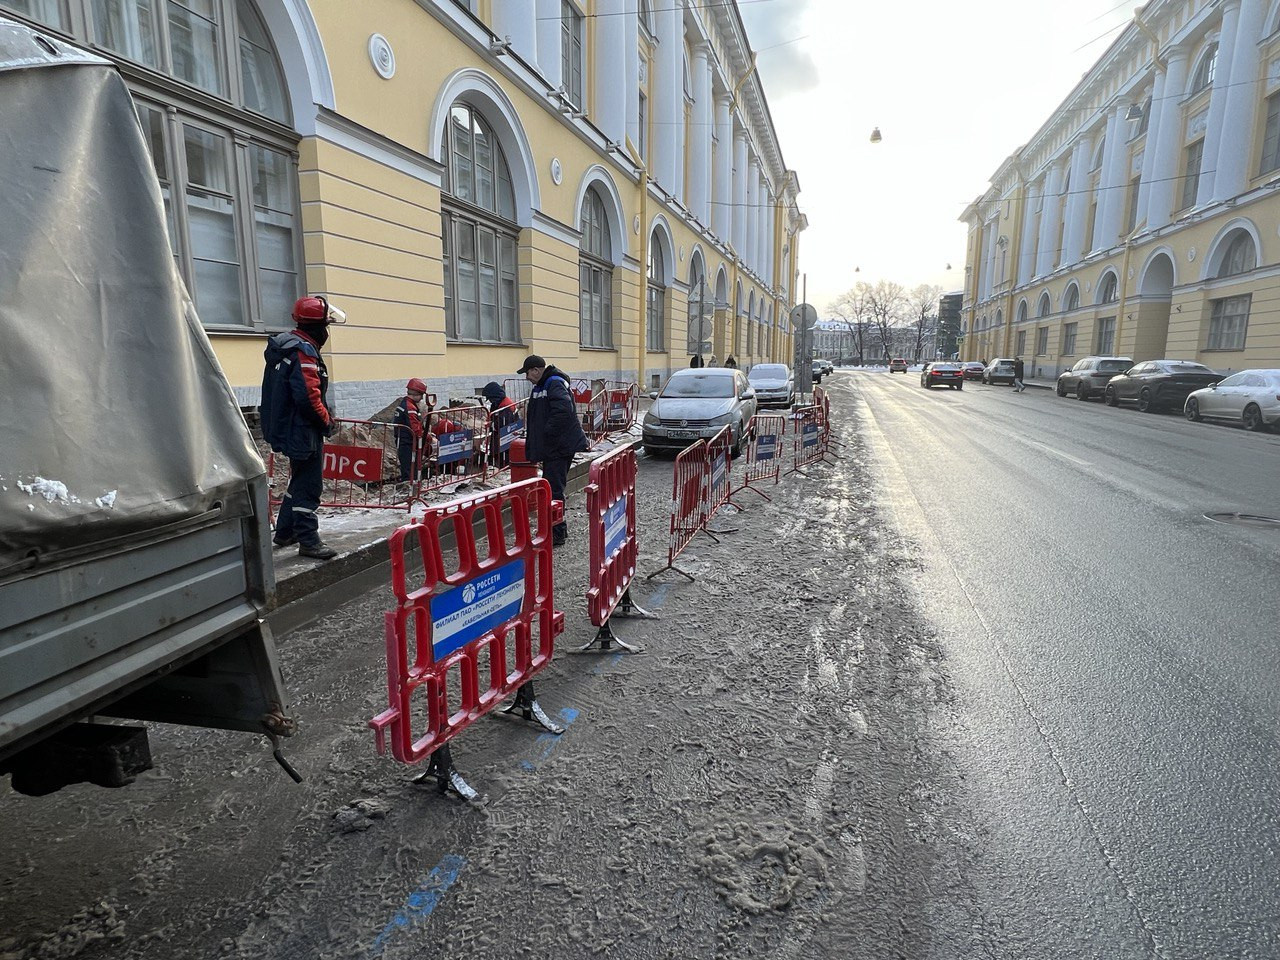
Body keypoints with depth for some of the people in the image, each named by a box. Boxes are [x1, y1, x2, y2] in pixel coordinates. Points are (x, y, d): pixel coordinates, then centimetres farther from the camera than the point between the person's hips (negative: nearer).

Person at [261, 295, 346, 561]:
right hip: (304, 431, -10)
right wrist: (327, 422, -12)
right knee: (308, 486, -3)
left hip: (288, 427, 10)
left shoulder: (284, 346, 13)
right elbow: (308, 395, -27)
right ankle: (308, 541, 3)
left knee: (300, 481, 22)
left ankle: (284, 533, 33)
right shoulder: (304, 351, -19)